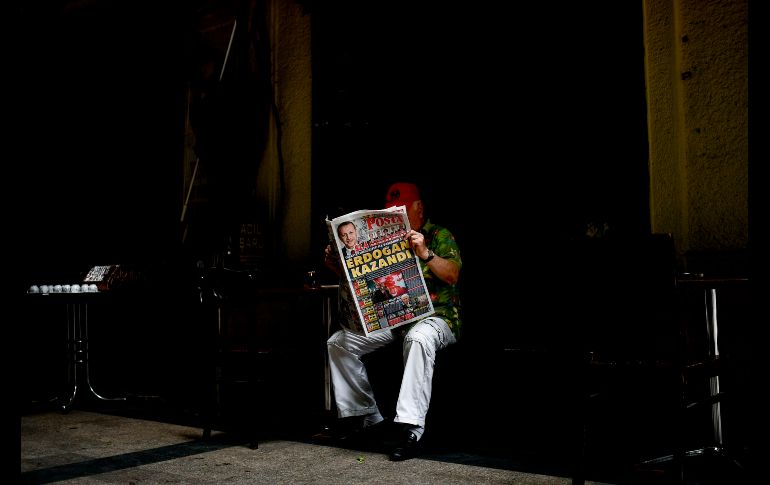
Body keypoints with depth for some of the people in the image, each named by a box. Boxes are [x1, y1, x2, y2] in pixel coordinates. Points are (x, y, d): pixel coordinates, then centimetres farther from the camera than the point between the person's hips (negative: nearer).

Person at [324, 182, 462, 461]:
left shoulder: (440, 236, 4)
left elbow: (452, 274, -13)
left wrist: (425, 254, -29)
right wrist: (338, 268, 1)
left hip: (434, 316, -6)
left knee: (418, 338, -41)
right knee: (338, 342, -9)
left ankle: (410, 430, -45)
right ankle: (366, 417, -2)